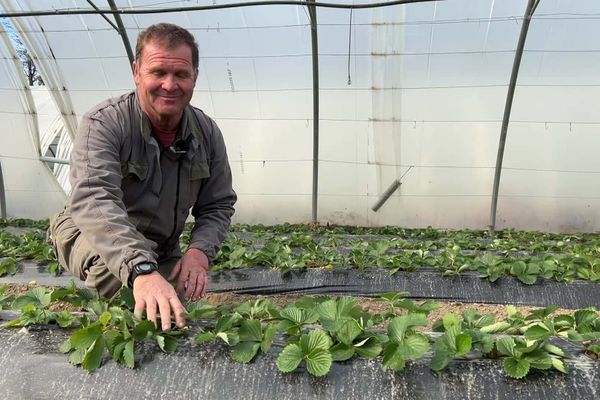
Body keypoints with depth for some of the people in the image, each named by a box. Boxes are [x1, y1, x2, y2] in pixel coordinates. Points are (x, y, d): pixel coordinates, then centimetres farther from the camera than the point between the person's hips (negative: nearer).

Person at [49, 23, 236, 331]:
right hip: (90, 236, -5)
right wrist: (142, 270, -58)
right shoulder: (104, 123, -26)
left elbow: (218, 205, -2)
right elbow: (93, 201, -41)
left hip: (162, 252, 5)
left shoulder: (207, 133, -9)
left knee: (176, 323, 7)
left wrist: (199, 251, -24)